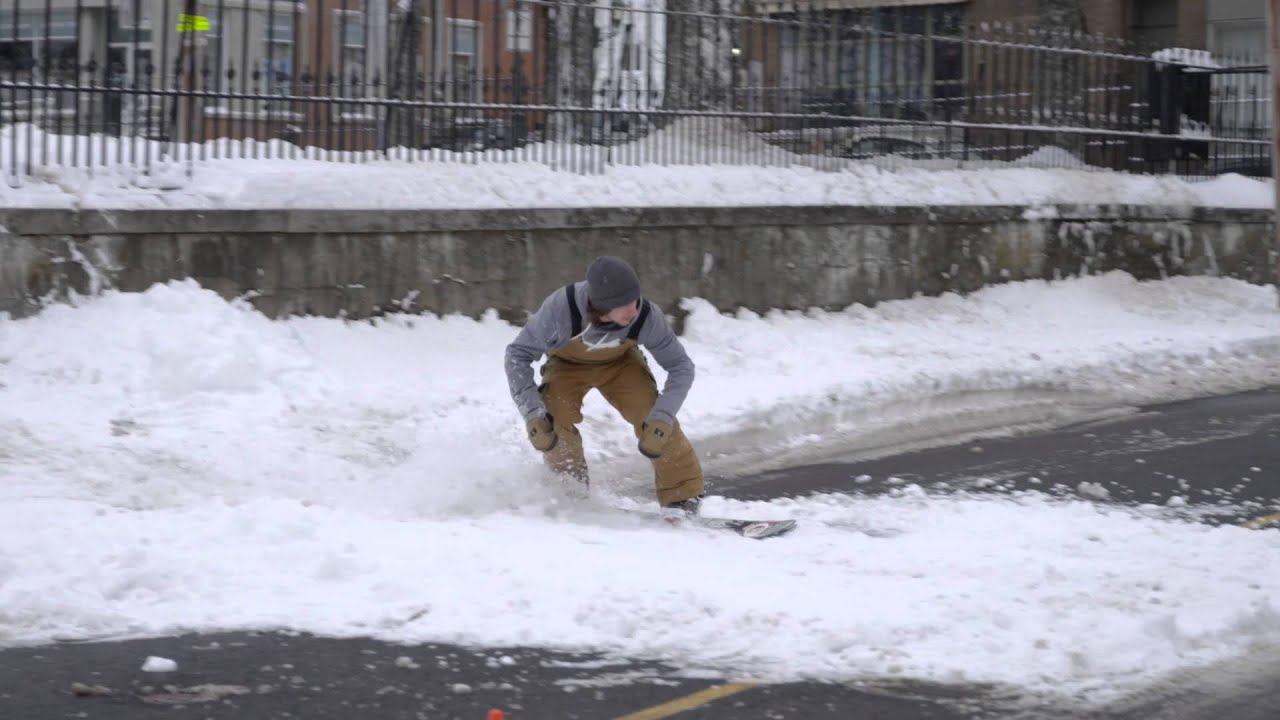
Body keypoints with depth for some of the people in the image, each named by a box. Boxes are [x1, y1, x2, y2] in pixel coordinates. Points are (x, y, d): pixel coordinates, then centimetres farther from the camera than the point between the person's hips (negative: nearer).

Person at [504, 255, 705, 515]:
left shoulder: (647, 316, -35)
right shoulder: (561, 308, -40)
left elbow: (681, 366, -20)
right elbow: (518, 354, -26)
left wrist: (661, 418, -35)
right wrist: (533, 413, -35)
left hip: (619, 361, 1)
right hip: (567, 364, 0)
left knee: (651, 413, -22)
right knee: (554, 423, -24)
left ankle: (682, 492, -7)